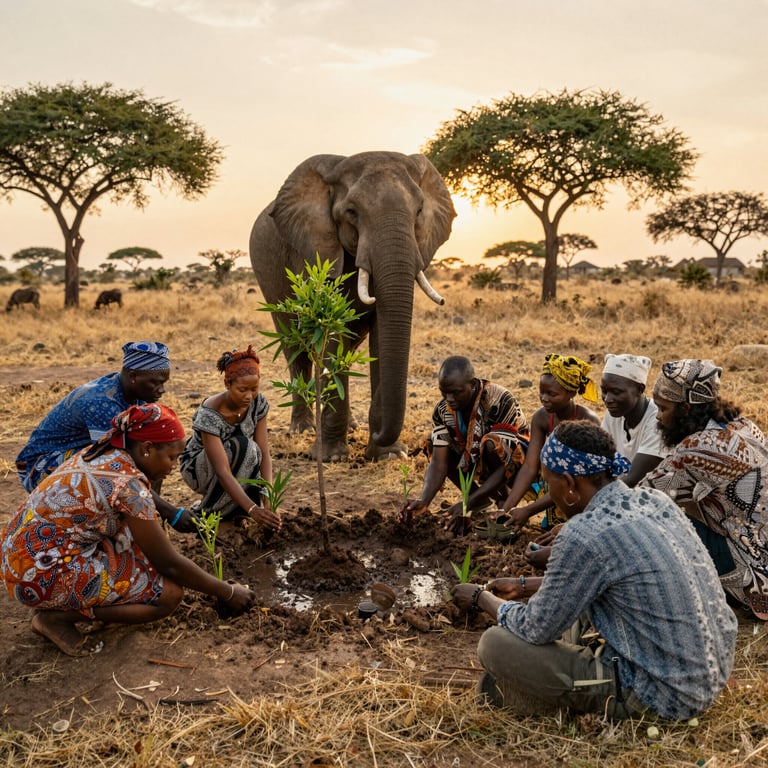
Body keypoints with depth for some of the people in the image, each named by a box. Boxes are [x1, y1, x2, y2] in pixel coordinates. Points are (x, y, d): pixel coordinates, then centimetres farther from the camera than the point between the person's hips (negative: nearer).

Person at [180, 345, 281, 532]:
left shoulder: (258, 403, -17)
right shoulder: (209, 414, -34)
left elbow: (264, 454, -19)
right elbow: (222, 472, -40)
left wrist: (267, 493, -34)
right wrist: (253, 509, -49)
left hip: (239, 467, 5)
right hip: (198, 467, -5)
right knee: (241, 446, -34)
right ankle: (209, 512, -17)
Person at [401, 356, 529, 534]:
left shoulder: (500, 401, -31)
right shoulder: (443, 410, -15)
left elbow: (507, 465, -33)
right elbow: (438, 461, -19)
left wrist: (468, 504, -40)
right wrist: (424, 501, -38)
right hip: (477, 462, 6)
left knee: (491, 444, -36)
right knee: (433, 445, -12)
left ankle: (504, 500, -9)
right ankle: (482, 499, -1)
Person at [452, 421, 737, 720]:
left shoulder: (585, 535, -24)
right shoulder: (654, 499, 1)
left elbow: (537, 628, -11)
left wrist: (483, 598, 7)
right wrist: (524, 586, 23)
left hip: (665, 694, -8)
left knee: (494, 644, -7)